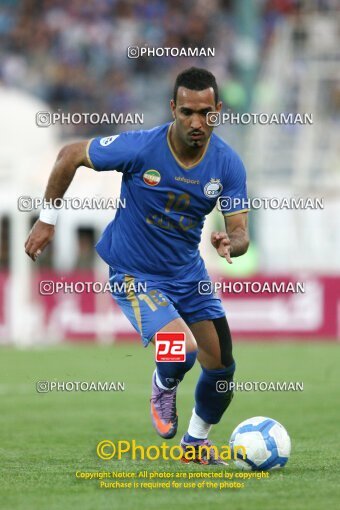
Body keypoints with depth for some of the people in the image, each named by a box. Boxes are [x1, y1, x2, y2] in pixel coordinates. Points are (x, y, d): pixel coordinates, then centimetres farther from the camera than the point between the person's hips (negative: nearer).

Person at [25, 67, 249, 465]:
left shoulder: (227, 163, -13)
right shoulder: (139, 148, -24)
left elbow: (240, 232, -11)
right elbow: (69, 156, -9)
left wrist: (231, 244, -36)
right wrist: (47, 219, -5)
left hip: (188, 272, 5)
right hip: (134, 276, -5)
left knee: (222, 367, 2)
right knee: (183, 349, -27)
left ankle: (197, 440, 33)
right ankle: (163, 387, 12)